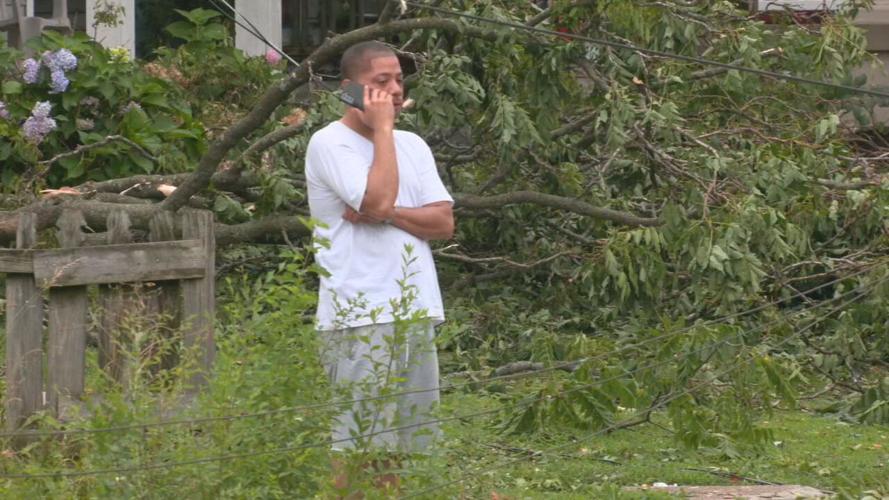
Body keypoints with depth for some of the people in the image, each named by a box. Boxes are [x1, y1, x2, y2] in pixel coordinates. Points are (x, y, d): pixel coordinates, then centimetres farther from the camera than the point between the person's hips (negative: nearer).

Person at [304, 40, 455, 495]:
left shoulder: (411, 146, 16)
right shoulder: (330, 144, -5)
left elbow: (443, 222, 6)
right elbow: (378, 199, -19)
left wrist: (385, 213, -10)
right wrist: (382, 127, -10)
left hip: (414, 313, 7)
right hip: (359, 317, -7)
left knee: (394, 448, 10)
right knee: (356, 449, -8)